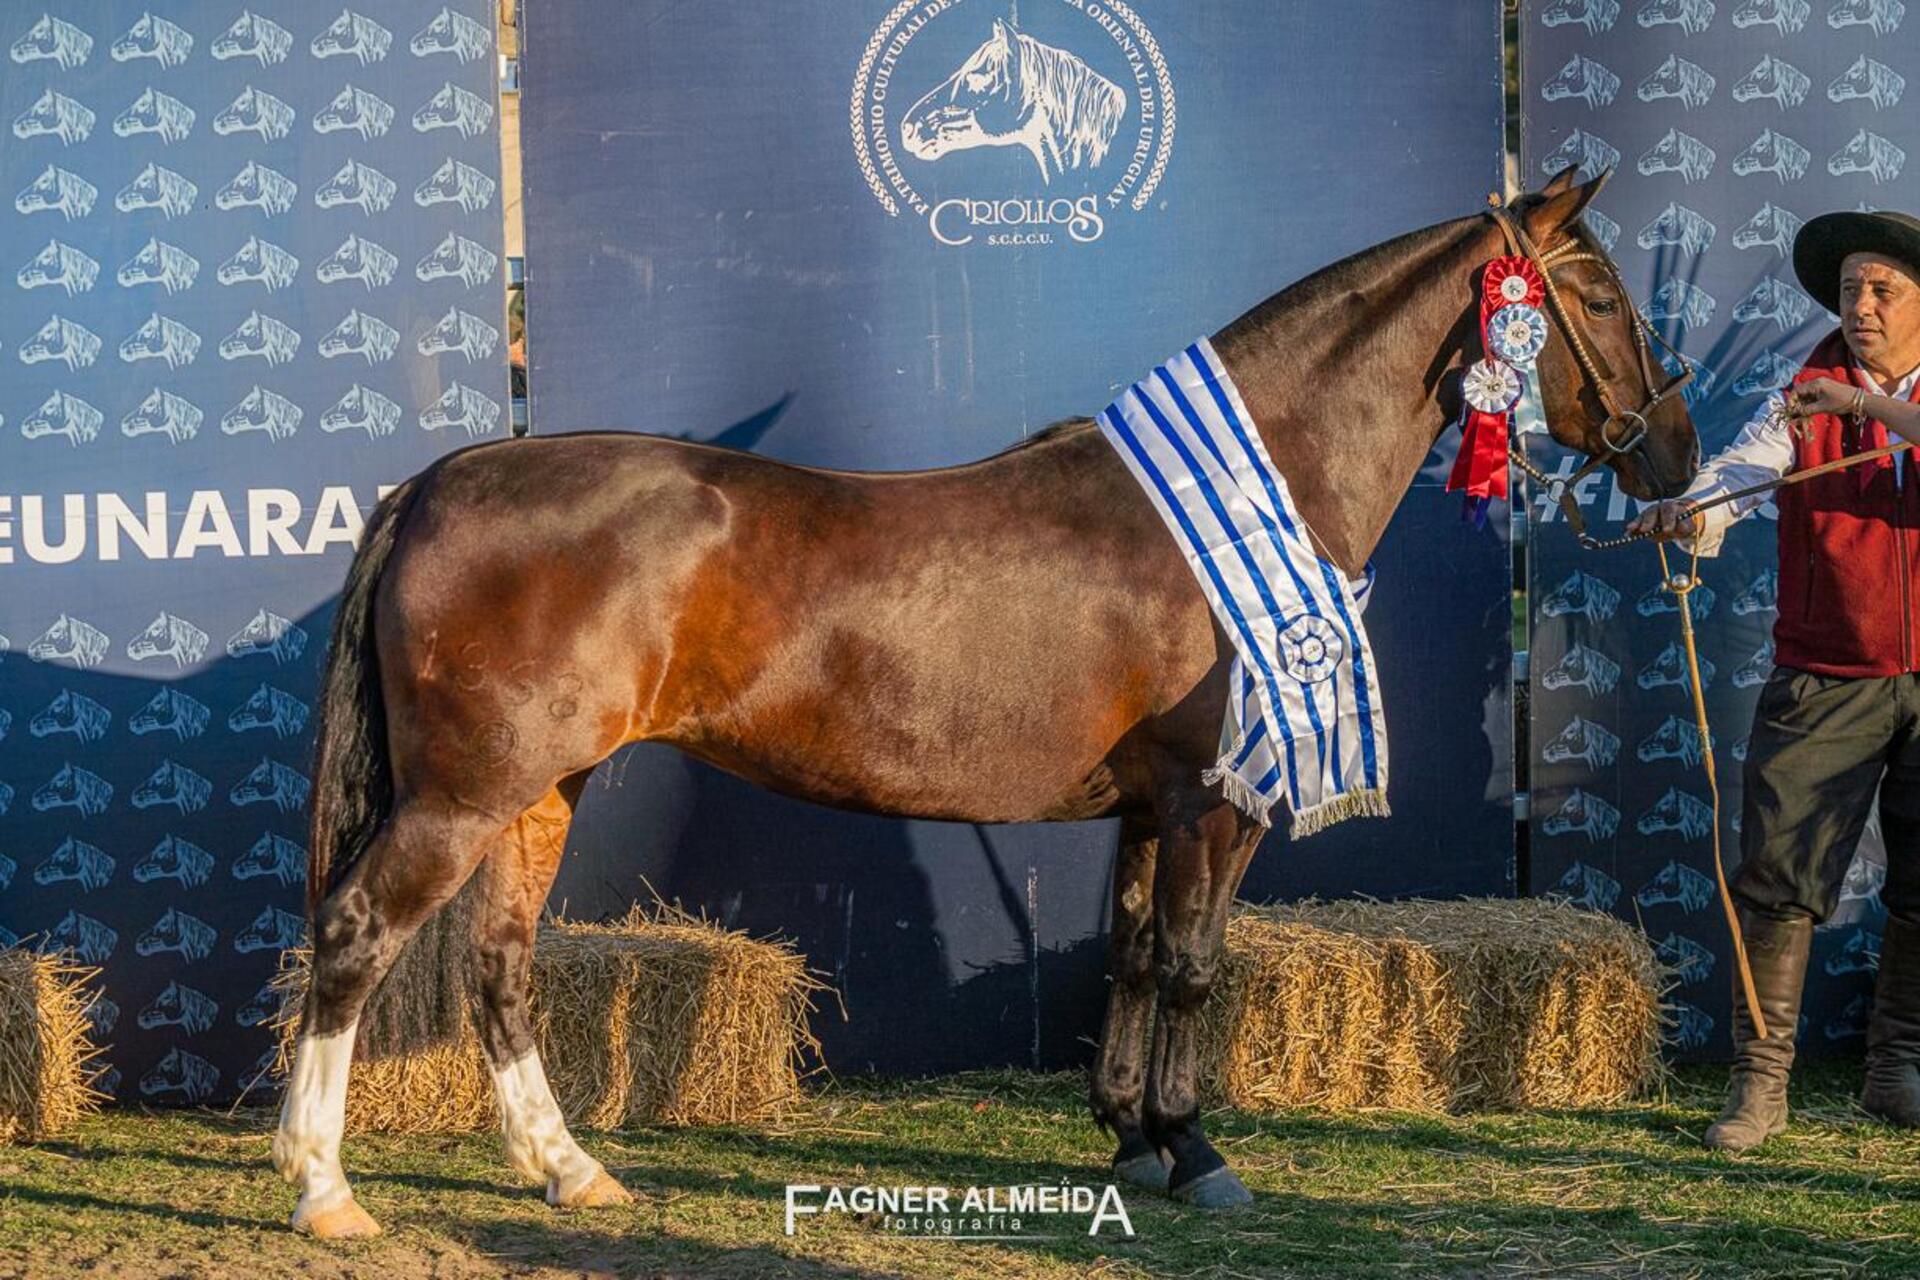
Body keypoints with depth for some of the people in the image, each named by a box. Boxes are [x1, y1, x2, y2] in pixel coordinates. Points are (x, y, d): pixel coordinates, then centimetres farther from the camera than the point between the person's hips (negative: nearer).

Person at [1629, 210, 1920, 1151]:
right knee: (1780, 873, -7)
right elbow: (1739, 472, -12)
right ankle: (1760, 1081, -1)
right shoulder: (1803, 402, 5)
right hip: (1826, 679, 0)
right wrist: (1688, 515, -33)